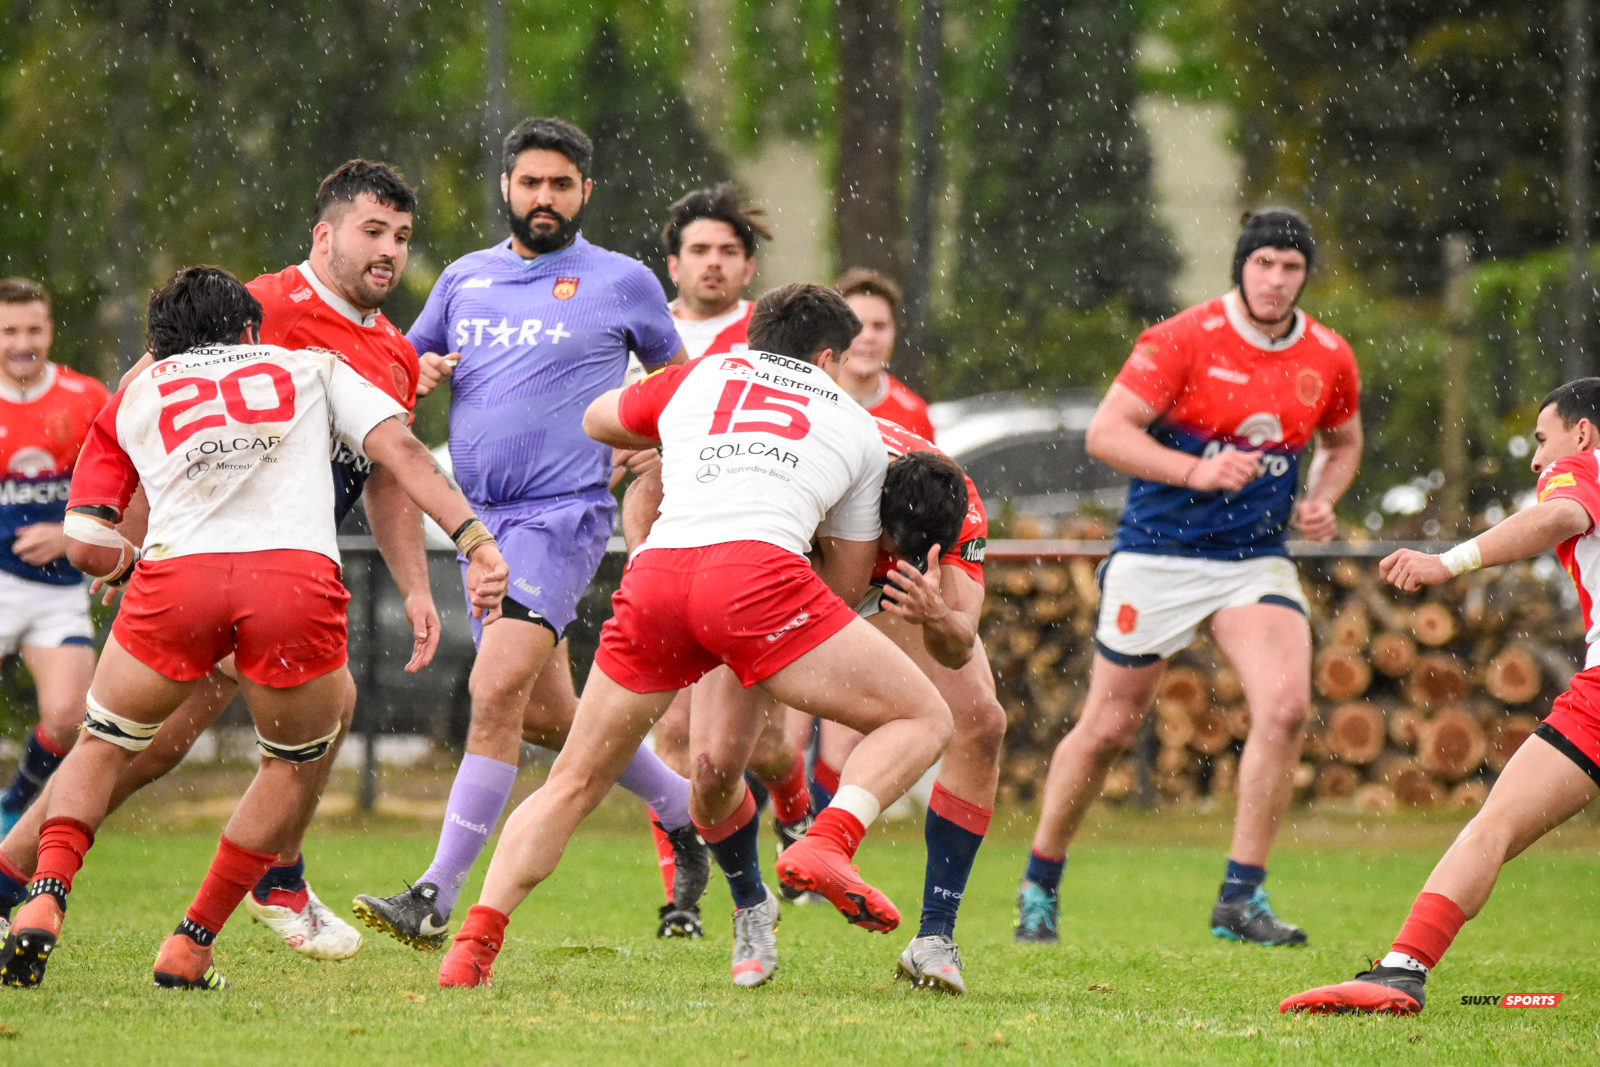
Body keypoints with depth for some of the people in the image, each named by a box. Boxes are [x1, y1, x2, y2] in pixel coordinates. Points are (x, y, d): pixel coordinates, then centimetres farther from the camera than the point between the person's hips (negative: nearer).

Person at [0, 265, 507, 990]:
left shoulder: (131, 398, 29)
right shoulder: (313, 367, 29)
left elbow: (86, 547, 21)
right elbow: (398, 448, 11)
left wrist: (131, 564, 43)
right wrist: (475, 540, 3)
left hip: (176, 575, 1)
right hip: (299, 577, -1)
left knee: (102, 746, 21)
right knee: (297, 764, 23)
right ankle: (191, 947, 18)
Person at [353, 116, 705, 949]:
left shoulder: (623, 282, 3)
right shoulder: (464, 279, 13)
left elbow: (675, 371, 17)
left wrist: (659, 443, 0)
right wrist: (420, 374, -1)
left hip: (564, 513, -6)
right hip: (479, 518, 6)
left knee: (497, 693, -19)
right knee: (545, 714, 11)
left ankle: (438, 897, -21)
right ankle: (681, 806, 35)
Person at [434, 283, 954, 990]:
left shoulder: (700, 377, 30)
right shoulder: (855, 425, 27)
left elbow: (598, 420, 50)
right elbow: (849, 580, 30)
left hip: (653, 574, 3)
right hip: (756, 570, -3)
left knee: (574, 783, 17)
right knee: (922, 719, 9)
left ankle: (474, 941, 5)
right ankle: (826, 845, -15)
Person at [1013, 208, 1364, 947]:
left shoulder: (1329, 359, 2)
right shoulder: (1184, 340, -12)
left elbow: (1343, 442, 21)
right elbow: (1105, 432, -14)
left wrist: (1321, 500, 2)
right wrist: (1195, 471, -26)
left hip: (1256, 559, 3)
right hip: (1158, 553, -3)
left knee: (1286, 704, -19)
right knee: (1109, 727, 4)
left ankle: (1241, 898, -11)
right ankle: (1039, 886, 24)